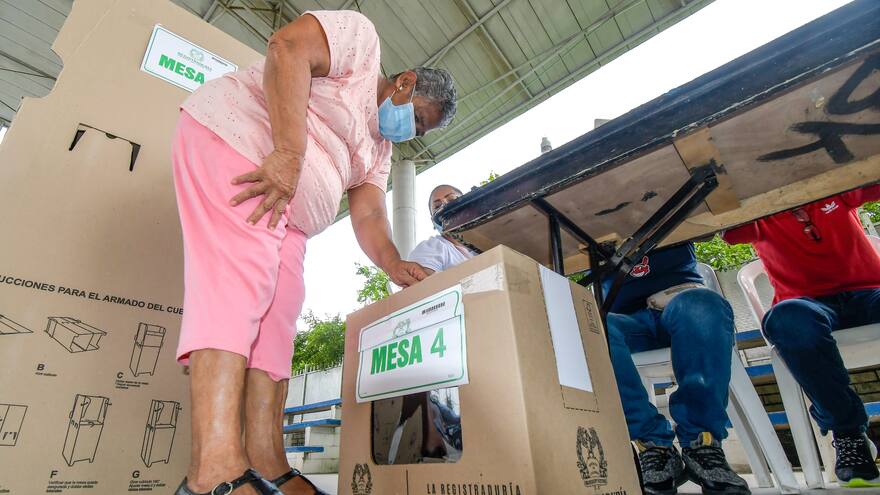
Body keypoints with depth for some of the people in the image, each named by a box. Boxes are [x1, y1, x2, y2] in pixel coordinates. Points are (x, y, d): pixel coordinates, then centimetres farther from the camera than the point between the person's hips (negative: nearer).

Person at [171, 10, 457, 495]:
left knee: (279, 310, -5)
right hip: (234, 136, -8)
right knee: (239, 276, -24)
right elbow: (287, 47, -15)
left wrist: (393, 264, -12)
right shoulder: (361, 36, 3)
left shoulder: (379, 146, 21)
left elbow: (368, 212, 7)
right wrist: (289, 154, -25)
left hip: (286, 209, 8)